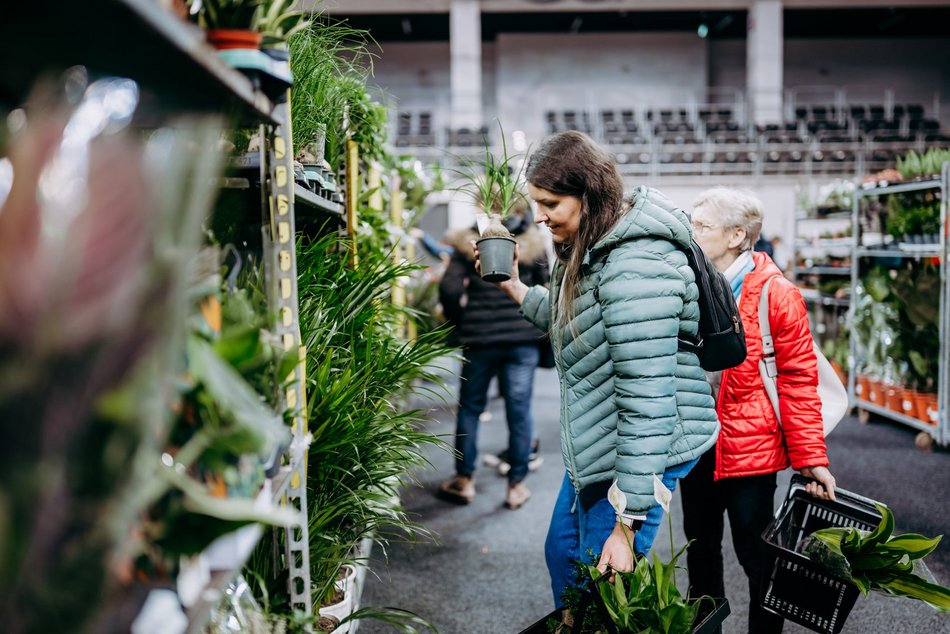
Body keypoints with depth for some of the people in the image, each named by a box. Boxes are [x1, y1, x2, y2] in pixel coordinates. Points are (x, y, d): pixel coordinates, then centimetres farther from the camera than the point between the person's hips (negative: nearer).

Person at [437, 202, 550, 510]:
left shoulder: (469, 242, -2)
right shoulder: (533, 244, 2)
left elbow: (449, 288, -9)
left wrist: (459, 323, 6)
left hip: (479, 338, -1)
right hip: (523, 338, 1)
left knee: (470, 407, 13)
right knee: (519, 410, 6)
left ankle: (464, 480, 19)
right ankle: (517, 484, 12)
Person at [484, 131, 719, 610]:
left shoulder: (634, 268, -27)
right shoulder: (590, 248, 5)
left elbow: (648, 400, -28)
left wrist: (626, 524, -26)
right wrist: (514, 287, 9)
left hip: (641, 450, -10)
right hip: (596, 446, 10)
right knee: (562, 553, 24)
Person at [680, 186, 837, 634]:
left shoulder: (776, 294, -12)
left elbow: (798, 380, -11)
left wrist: (811, 458, -13)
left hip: (749, 446, -5)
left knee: (756, 555, 5)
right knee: (700, 548, 19)